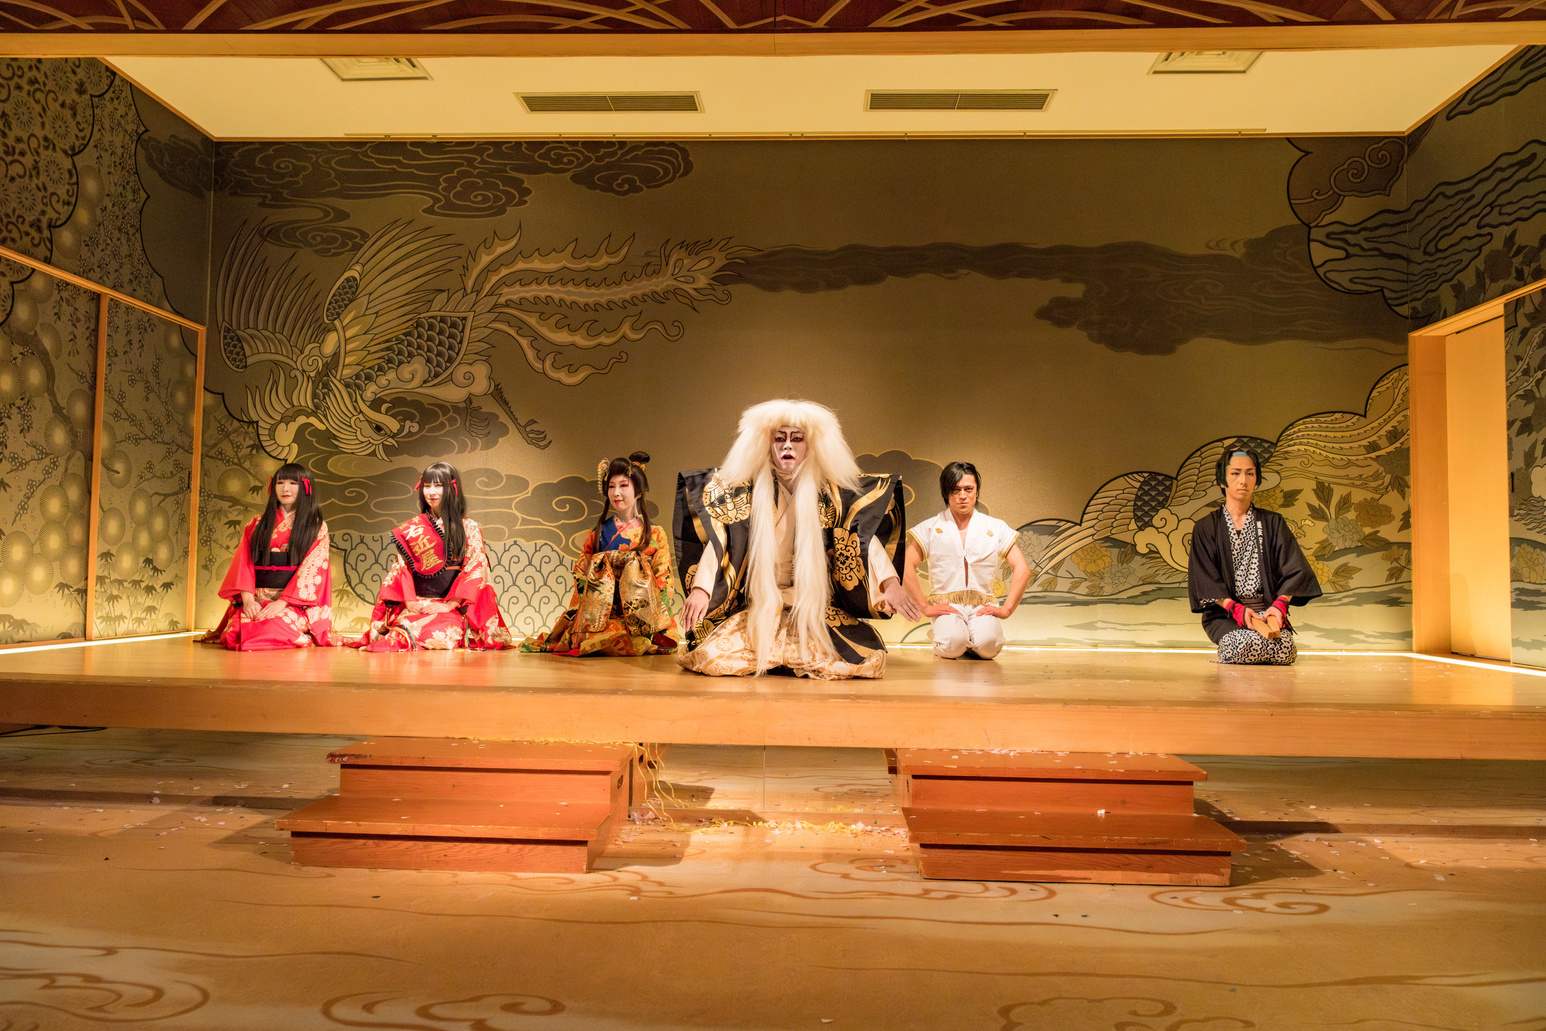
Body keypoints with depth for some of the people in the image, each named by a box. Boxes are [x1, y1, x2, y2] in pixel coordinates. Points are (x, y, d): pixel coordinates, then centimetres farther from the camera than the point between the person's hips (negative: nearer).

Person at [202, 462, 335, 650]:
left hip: (294, 604, -3)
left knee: (270, 629, -32)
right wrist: (248, 599, -11)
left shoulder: (317, 527, 6)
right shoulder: (257, 525, 17)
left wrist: (282, 602, -16)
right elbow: (244, 562, 7)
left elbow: (311, 568, -5)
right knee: (236, 630, -25)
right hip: (257, 600, 3)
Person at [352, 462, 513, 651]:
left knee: (440, 633, -33)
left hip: (452, 607, -1)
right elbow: (401, 567, 11)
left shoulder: (468, 528, 6)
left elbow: (474, 571, -1)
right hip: (416, 605, 1)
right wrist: (409, 600, -5)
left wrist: (450, 604, -11)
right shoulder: (412, 529, 15)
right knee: (403, 629, -33)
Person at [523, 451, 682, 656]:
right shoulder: (598, 534, 13)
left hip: (641, 620, -1)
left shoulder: (655, 534, 7)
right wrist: (580, 624, -2)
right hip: (602, 615, 1)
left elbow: (664, 583, 3)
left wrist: (658, 628, -9)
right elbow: (581, 578, 11)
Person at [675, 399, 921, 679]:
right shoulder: (746, 489, -2)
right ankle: (767, 655, 12)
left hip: (816, 611, 1)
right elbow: (716, 538, -8)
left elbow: (865, 536, -8)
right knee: (711, 657, -23)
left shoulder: (832, 493, -1)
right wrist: (701, 588, -23)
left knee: (868, 660, -19)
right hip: (756, 611, 0)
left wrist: (891, 583, -24)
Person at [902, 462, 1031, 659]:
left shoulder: (996, 528, 11)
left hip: (982, 606, 1)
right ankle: (938, 633, 5)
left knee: (987, 645, -31)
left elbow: (1022, 570, 7)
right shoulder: (930, 528, 7)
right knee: (952, 645, -32)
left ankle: (973, 641, 6)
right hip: (946, 607, -1)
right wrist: (925, 607, -10)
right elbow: (906, 567, -2)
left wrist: (1006, 609, -5)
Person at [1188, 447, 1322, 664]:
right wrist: (1235, 608, -18)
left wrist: (1279, 605, -14)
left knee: (1285, 648, -28)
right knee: (1249, 644, -33)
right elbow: (1206, 579, -3)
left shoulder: (1273, 523, 14)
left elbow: (1293, 570, 4)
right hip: (1224, 614, -2)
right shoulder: (1205, 528, 8)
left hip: (1268, 610, 2)